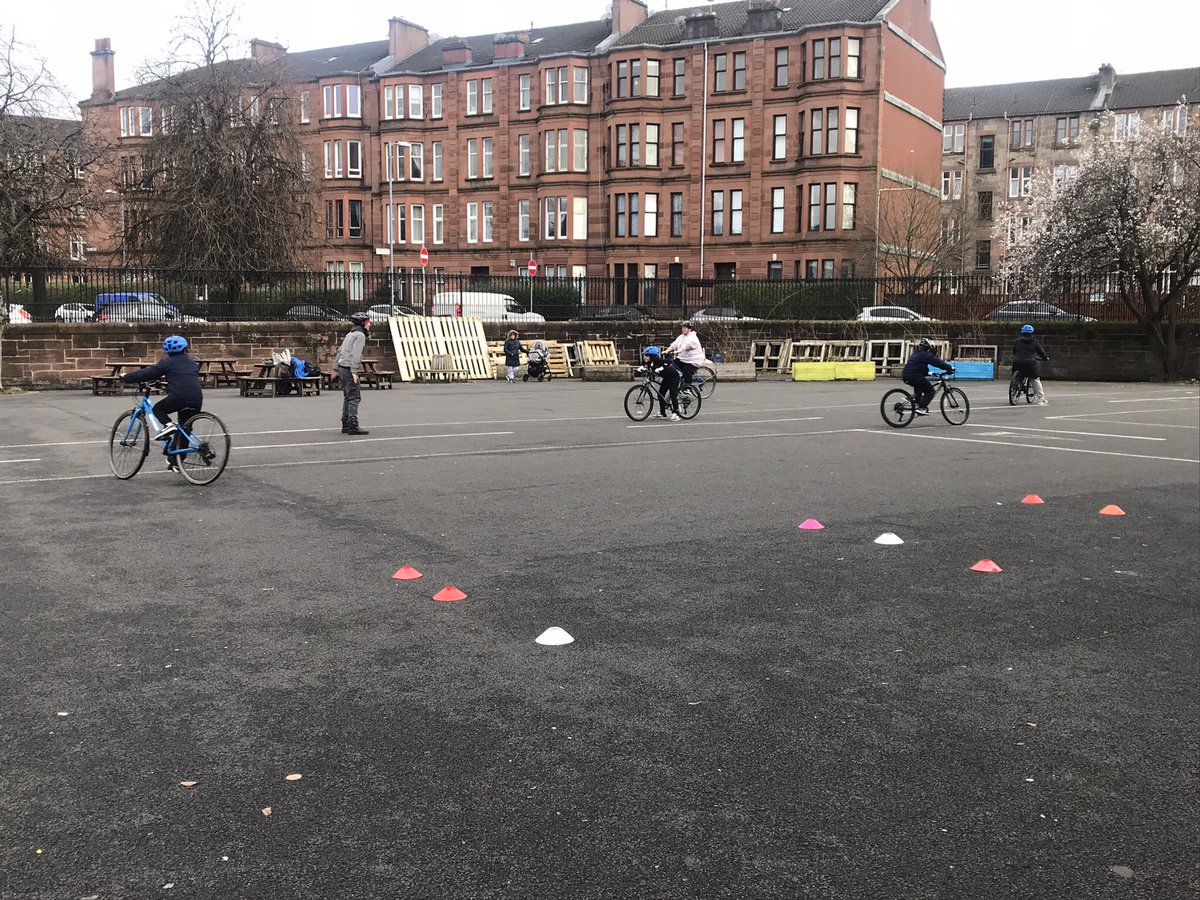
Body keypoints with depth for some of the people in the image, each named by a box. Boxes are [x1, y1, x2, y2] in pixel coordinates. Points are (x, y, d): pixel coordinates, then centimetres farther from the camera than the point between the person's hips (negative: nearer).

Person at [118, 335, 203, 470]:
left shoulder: (168, 362, 6)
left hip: (178, 397, -5)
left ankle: (167, 425, -7)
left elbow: (147, 373, 6)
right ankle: (176, 461, 17)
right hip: (196, 400, 5)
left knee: (158, 408, 22)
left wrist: (126, 377, 17)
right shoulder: (192, 361, 24)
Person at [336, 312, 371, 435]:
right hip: (349, 369, -10)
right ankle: (353, 426, -14)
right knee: (354, 397, -10)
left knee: (347, 397, 13)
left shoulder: (350, 334, 19)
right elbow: (355, 354, -19)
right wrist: (354, 372, -23)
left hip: (342, 368, 10)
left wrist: (336, 368, 23)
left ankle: (345, 425, 15)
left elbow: (340, 351, 20)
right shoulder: (360, 335, -10)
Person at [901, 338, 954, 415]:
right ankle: (921, 408, -12)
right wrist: (950, 368, 0)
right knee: (930, 391, 0)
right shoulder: (926, 355, -4)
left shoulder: (915, 354, 23)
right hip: (915, 376, -9)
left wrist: (928, 373, 41)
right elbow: (938, 363, -8)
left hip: (906, 376, 9)